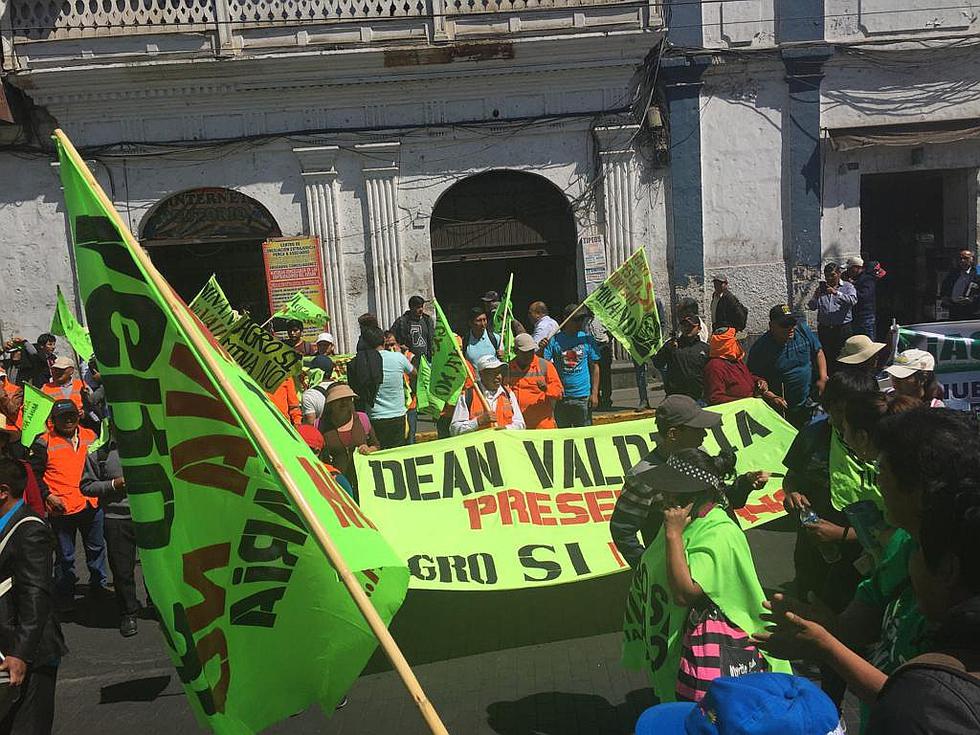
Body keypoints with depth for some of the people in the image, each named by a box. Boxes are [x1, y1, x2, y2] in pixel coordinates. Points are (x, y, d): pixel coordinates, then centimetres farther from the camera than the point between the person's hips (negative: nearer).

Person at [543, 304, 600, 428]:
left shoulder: (587, 340, 3)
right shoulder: (555, 340, 0)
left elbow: (594, 367, 5)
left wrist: (594, 393, -1)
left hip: (583, 396, 0)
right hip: (560, 397, 0)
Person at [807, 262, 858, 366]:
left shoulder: (848, 287, 5)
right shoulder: (821, 288, 14)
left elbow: (853, 301, -16)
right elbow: (812, 307, 7)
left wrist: (836, 292, -25)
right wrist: (816, 296, -12)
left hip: (842, 329, -3)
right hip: (824, 329, 3)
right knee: (826, 357, 4)